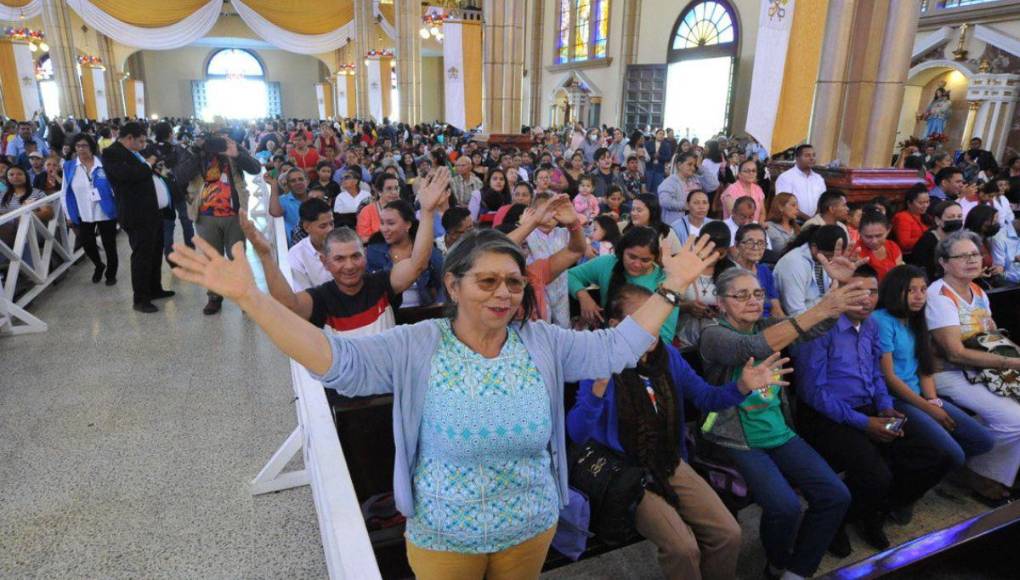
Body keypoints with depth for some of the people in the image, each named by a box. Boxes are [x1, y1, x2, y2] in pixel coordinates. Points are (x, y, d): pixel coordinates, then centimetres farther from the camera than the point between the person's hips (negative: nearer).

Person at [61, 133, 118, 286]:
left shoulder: (104, 164, -6)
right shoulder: (69, 166, 0)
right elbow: (64, 192, 5)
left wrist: (118, 208, -5)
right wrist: (69, 214, 4)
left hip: (106, 213, -2)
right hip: (83, 215, 2)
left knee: (109, 245, 9)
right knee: (87, 244, 10)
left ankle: (111, 273, 29)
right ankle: (98, 266, 39)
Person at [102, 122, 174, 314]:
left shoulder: (133, 152, 19)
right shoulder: (112, 153, -11)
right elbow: (127, 174, -27)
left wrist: (158, 170, 9)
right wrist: (148, 165, -12)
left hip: (154, 211, 10)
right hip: (139, 214, -10)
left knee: (156, 253, 18)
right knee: (142, 256, -3)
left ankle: (155, 289, 31)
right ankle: (140, 299, 5)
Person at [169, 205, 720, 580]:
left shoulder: (542, 342, -8)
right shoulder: (418, 346, -18)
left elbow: (616, 347, -4)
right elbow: (335, 359, -26)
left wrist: (669, 287, -6)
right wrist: (252, 298, -36)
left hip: (532, 530, 2)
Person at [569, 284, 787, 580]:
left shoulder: (668, 355, 2)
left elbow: (706, 398, 11)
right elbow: (576, 434, -26)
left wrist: (742, 386, -9)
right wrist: (599, 388, -43)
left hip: (671, 464, 6)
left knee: (729, 534, -5)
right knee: (683, 548, -20)